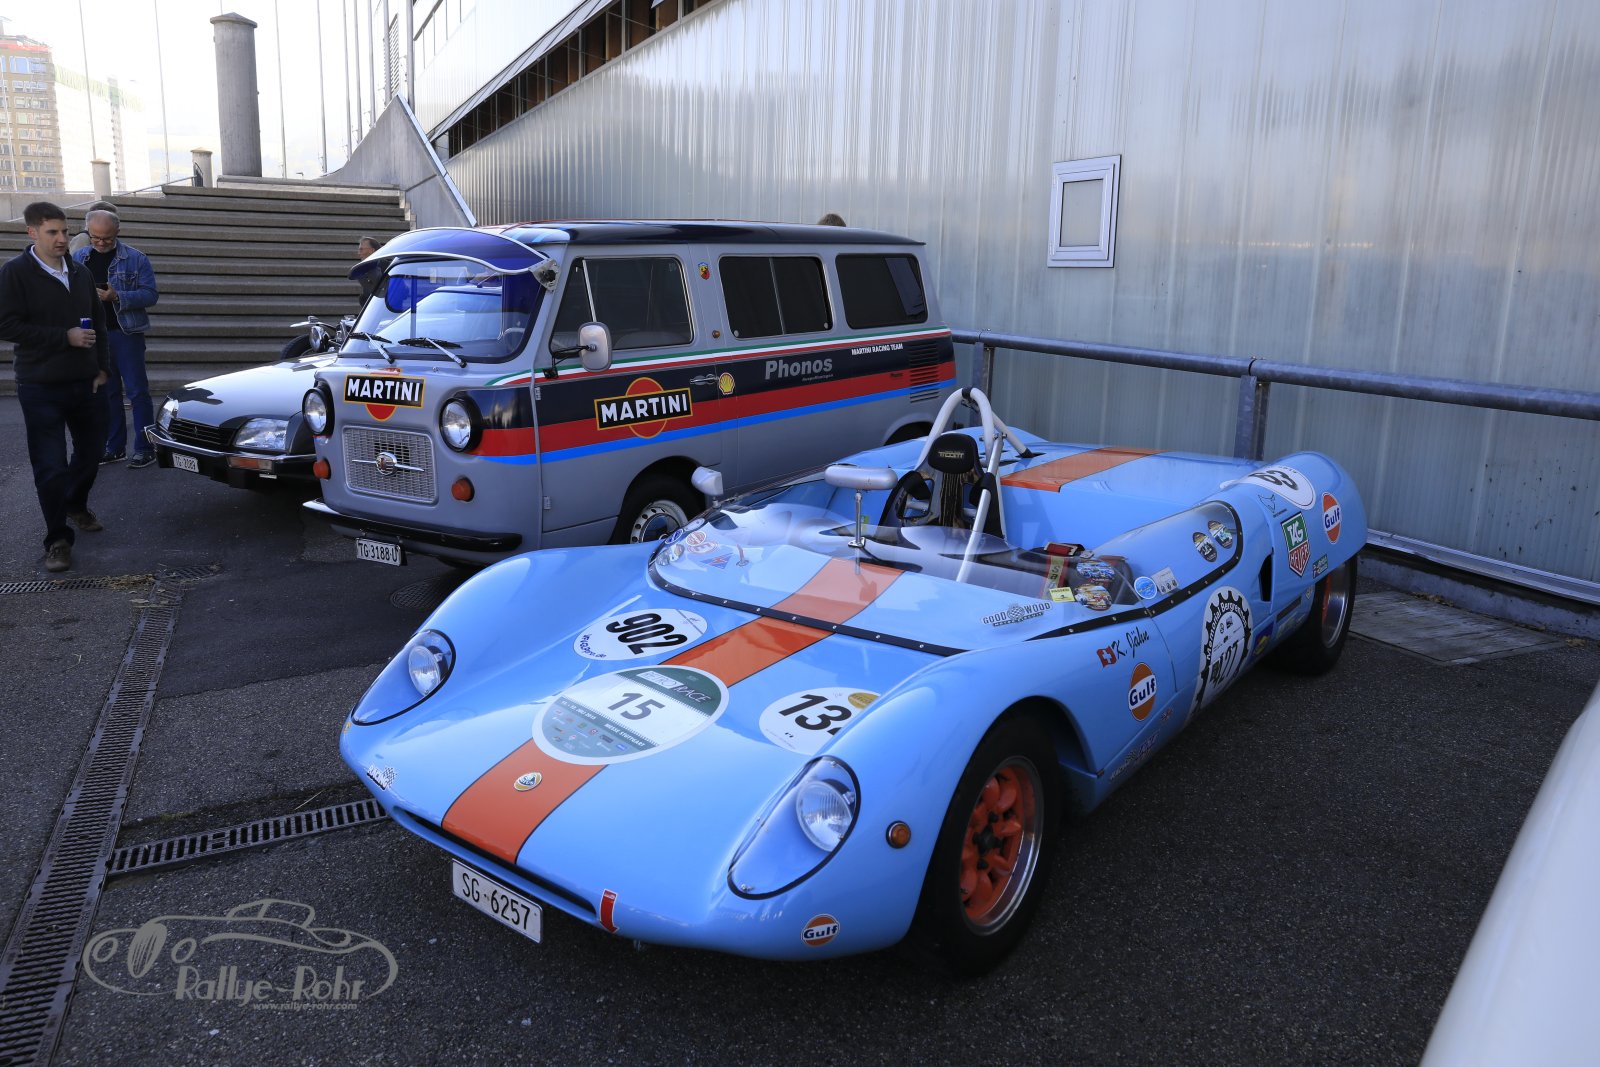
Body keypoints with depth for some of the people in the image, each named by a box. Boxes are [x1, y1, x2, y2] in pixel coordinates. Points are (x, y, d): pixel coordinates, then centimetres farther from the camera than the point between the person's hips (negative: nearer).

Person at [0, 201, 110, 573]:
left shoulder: (80, 272, 9)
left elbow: (98, 321, 16)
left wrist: (101, 366, 8)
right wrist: (65, 337, -19)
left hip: (84, 384, 5)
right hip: (40, 388, -5)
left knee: (91, 451, 15)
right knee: (51, 466, -4)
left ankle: (76, 506, 41)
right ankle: (57, 539, 6)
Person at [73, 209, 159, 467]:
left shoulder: (135, 258, -4)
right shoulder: (78, 258, 9)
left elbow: (150, 294, -9)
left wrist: (117, 296, -22)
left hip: (126, 333, -5)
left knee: (137, 391, -4)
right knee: (106, 392, 11)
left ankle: (145, 448, 1)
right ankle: (115, 446, 19)